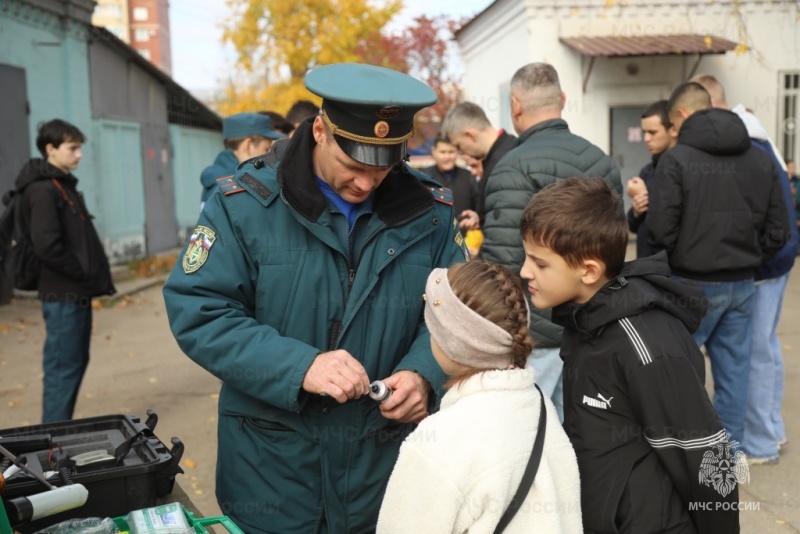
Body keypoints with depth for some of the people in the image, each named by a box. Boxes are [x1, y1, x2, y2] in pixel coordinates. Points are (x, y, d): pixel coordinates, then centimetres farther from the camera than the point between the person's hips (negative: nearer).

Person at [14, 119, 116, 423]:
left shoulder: (64, 185, 17)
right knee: (63, 369, -4)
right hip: (63, 296, -10)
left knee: (76, 364, 16)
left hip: (77, 293, 10)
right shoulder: (43, 190, -14)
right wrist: (86, 274, -14)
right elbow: (47, 246, -24)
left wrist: (92, 276, 6)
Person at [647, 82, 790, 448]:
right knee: (734, 371, 12)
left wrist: (682, 261, 4)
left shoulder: (676, 159, -12)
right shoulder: (761, 160, 6)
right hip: (743, 285, 5)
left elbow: (660, 229, -16)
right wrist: (748, 261, 16)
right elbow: (778, 230, 6)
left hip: (694, 283, -5)